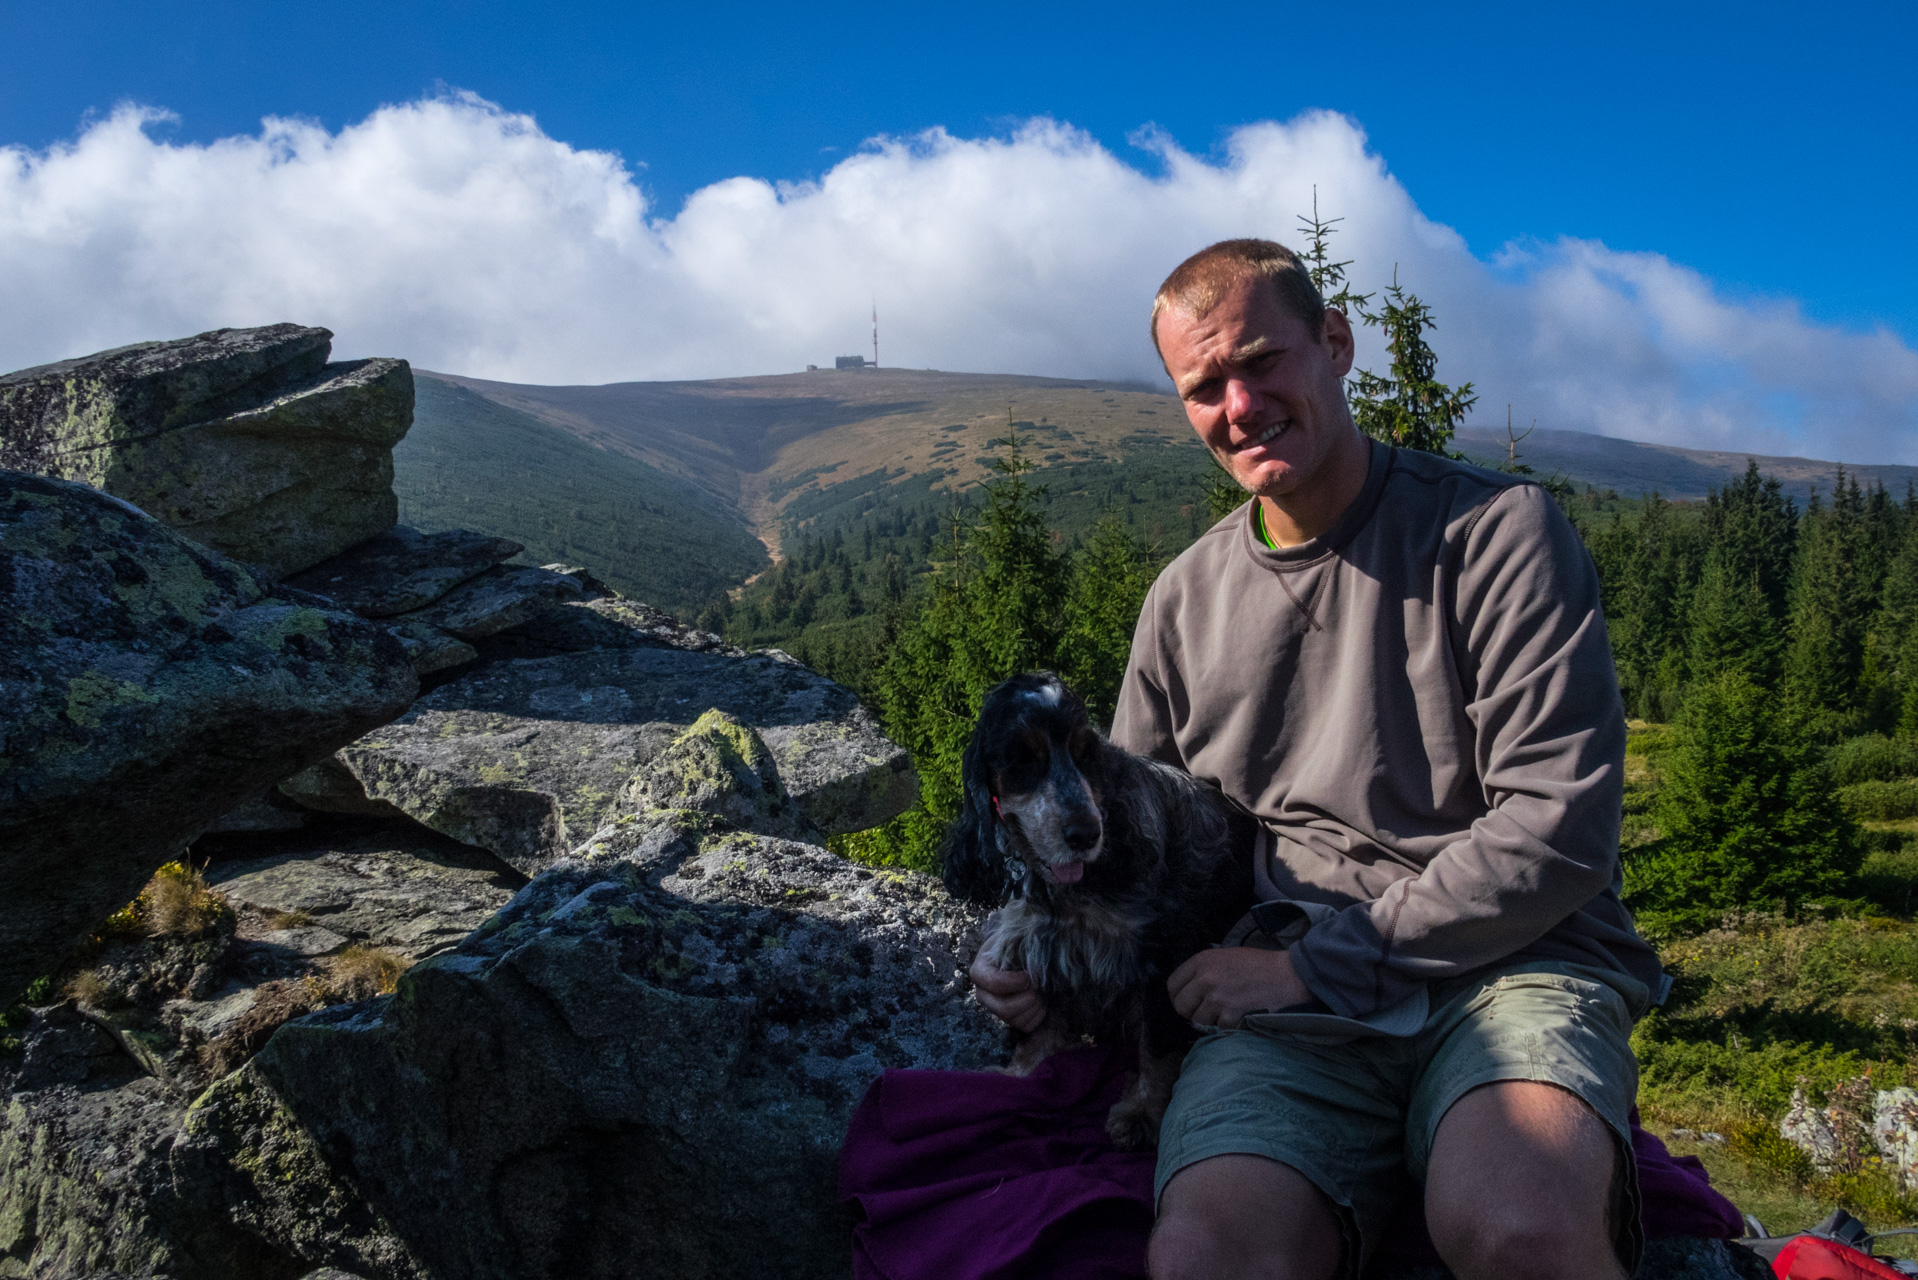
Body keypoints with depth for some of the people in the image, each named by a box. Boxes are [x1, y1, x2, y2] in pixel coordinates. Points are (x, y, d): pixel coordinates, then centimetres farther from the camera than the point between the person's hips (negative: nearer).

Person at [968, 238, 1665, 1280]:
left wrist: (1316, 965, -11)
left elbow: (1558, 828, -9)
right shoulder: (1184, 599, 13)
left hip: (1507, 967, -3)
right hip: (1288, 1008, 3)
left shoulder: (1496, 530, -2)